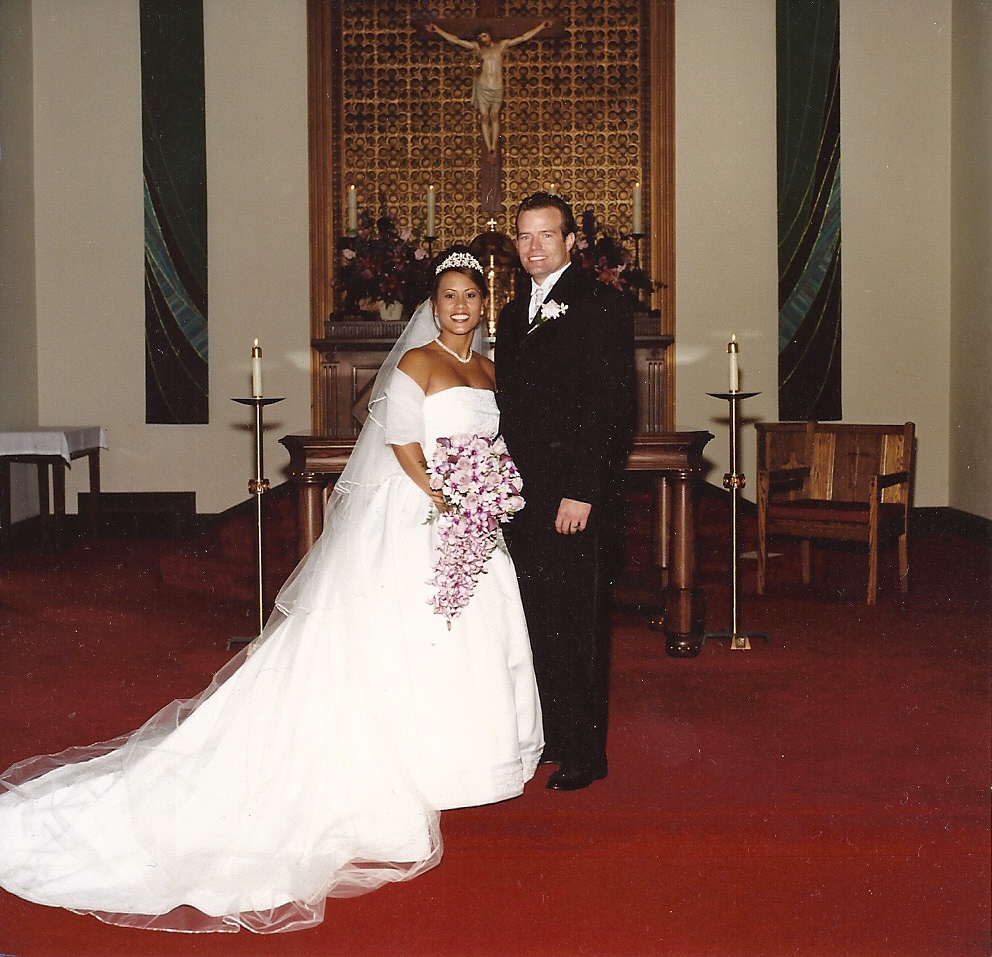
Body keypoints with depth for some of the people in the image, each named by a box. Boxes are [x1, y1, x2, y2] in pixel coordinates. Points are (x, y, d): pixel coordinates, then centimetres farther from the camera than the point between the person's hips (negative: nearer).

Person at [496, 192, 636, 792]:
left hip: (578, 495, -7)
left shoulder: (601, 304, -6)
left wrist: (581, 492, -19)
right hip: (525, 495, 7)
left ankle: (585, 753, 11)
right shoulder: (515, 314, 18)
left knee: (579, 623, 0)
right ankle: (550, 735, 25)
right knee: (539, 622, 12)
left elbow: (612, 404, -14)